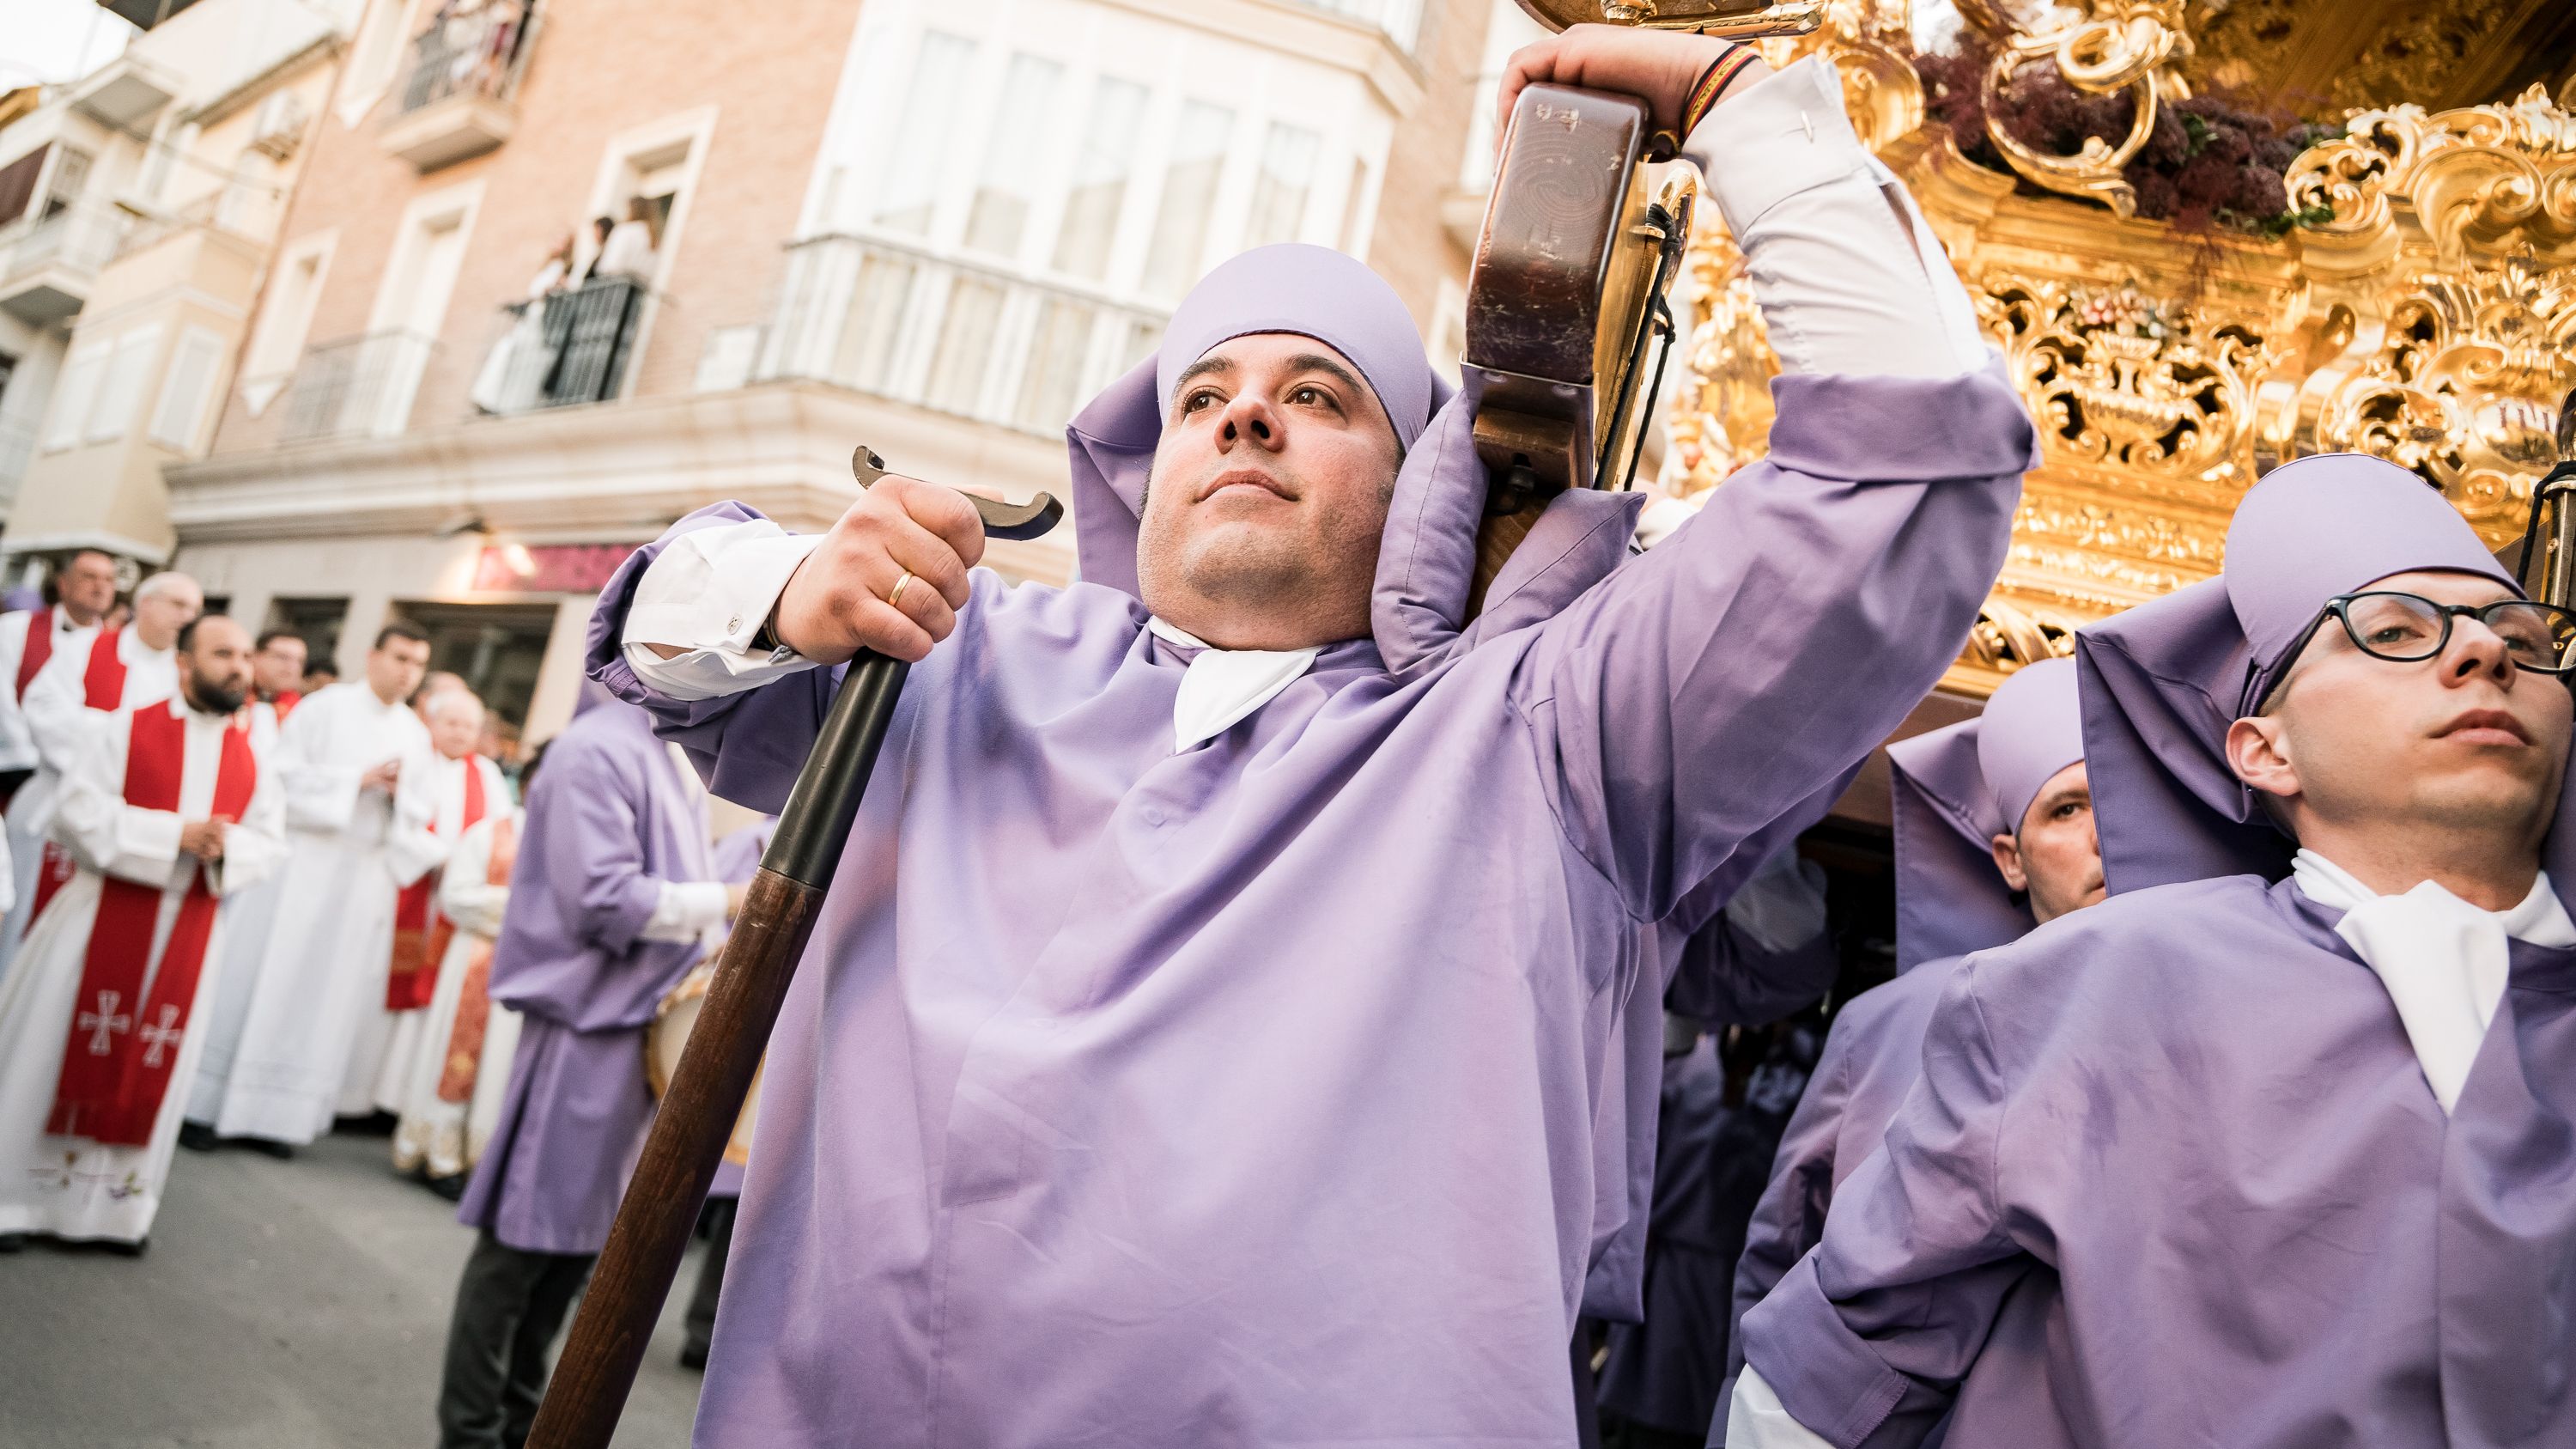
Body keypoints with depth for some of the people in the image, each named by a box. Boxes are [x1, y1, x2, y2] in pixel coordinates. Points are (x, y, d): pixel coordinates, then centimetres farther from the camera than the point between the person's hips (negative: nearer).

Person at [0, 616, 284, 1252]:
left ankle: (112, 1204, 19)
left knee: (154, 1066, 7)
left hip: (191, 935, 3)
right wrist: (174, 834, -20)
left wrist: (227, 845, -16)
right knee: (55, 1050, 4)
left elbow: (271, 841, 6)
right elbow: (80, 809, -12)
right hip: (104, 918, -3)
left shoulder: (251, 756, 7)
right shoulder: (125, 729, -3)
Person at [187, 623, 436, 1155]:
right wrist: (358, 778, -15)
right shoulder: (325, 706, -1)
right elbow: (283, 771, -9)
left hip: (366, 877, 4)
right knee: (266, 979, -2)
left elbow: (418, 814, 11)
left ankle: (279, 1114, 11)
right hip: (303, 863, -4)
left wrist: (399, 793, -11)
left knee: (326, 991, 4)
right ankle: (212, 1106, 7)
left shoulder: (417, 736, 10)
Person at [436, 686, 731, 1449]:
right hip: (586, 1022, -8)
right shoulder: (595, 750, -15)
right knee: (525, 1237, 3)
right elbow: (604, 897, -20)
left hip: (642, 1023, 9)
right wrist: (725, 901, -15)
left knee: (580, 1235, 16)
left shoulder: (671, 759, 12)